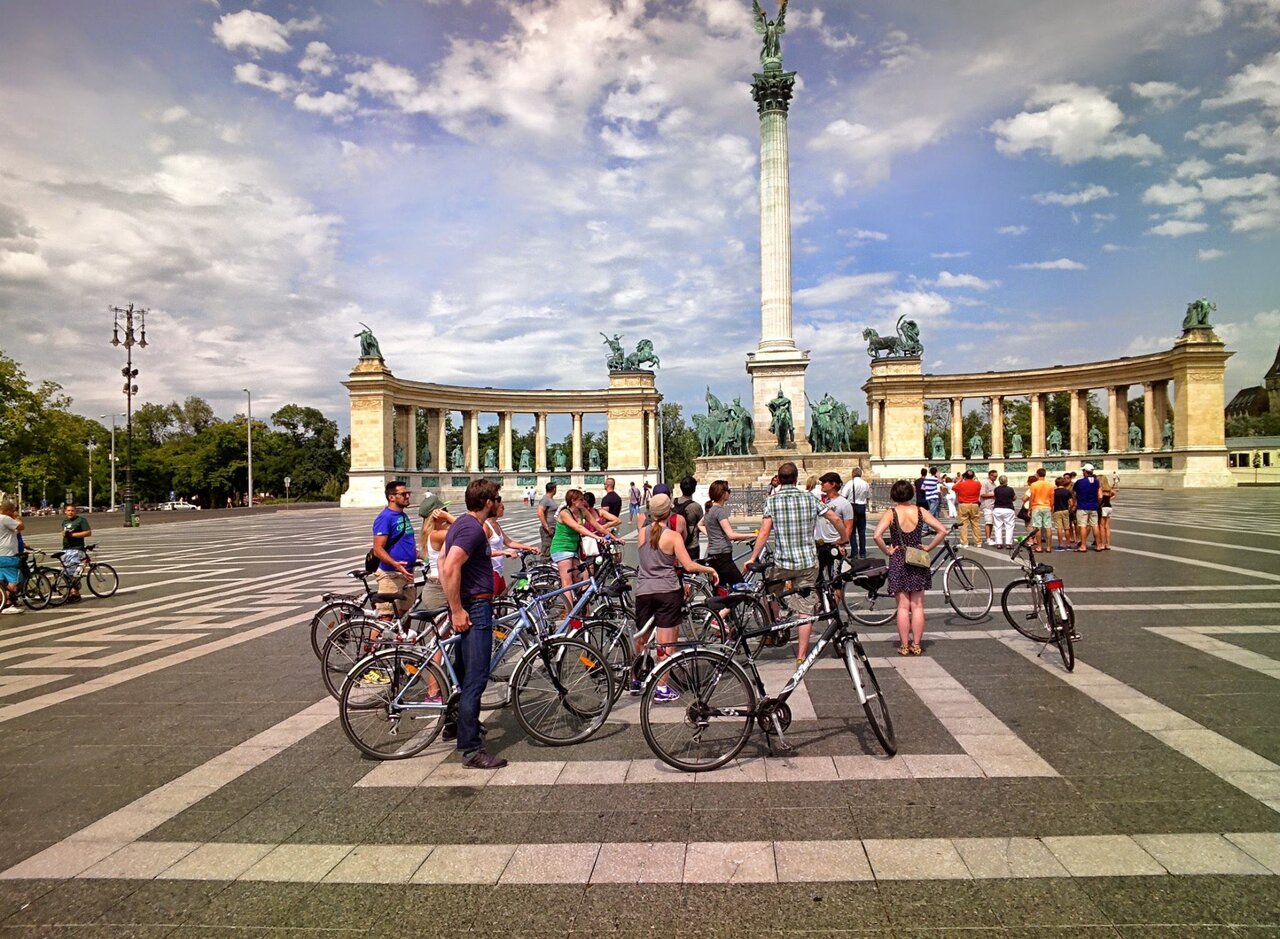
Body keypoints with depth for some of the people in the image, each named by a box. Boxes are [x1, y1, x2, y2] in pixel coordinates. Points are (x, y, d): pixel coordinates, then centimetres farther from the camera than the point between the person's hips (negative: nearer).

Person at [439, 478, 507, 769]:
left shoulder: (462, 524, 15)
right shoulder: (473, 528, -17)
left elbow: (444, 563, 24)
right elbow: (450, 568, -28)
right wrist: (457, 610, -23)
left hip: (466, 607, 11)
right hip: (474, 609, -11)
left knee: (463, 673, 24)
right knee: (475, 679, -8)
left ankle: (455, 724, 41)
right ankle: (471, 750, -5)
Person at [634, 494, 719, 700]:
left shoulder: (641, 532, 4)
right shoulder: (673, 536, -8)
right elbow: (689, 566, -13)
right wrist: (710, 569, 2)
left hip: (643, 591, 4)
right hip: (667, 591, -4)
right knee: (666, 642, 2)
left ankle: (636, 681, 30)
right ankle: (661, 688, 5)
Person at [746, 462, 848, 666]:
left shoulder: (772, 500, -4)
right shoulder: (809, 498, 2)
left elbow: (765, 531, -13)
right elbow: (835, 519, 5)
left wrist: (753, 558, -8)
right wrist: (844, 538, 23)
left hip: (782, 561, -1)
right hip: (808, 561, 1)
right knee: (806, 609, 5)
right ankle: (802, 654, 7)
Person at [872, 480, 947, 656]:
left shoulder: (891, 513, -9)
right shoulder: (920, 511, -2)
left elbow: (877, 536, -22)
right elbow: (942, 531, -7)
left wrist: (887, 551, -7)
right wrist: (928, 548, 1)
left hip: (899, 562, -2)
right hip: (918, 562, 2)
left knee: (903, 606, 5)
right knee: (917, 606, 9)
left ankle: (904, 646, 9)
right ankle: (917, 645, 14)